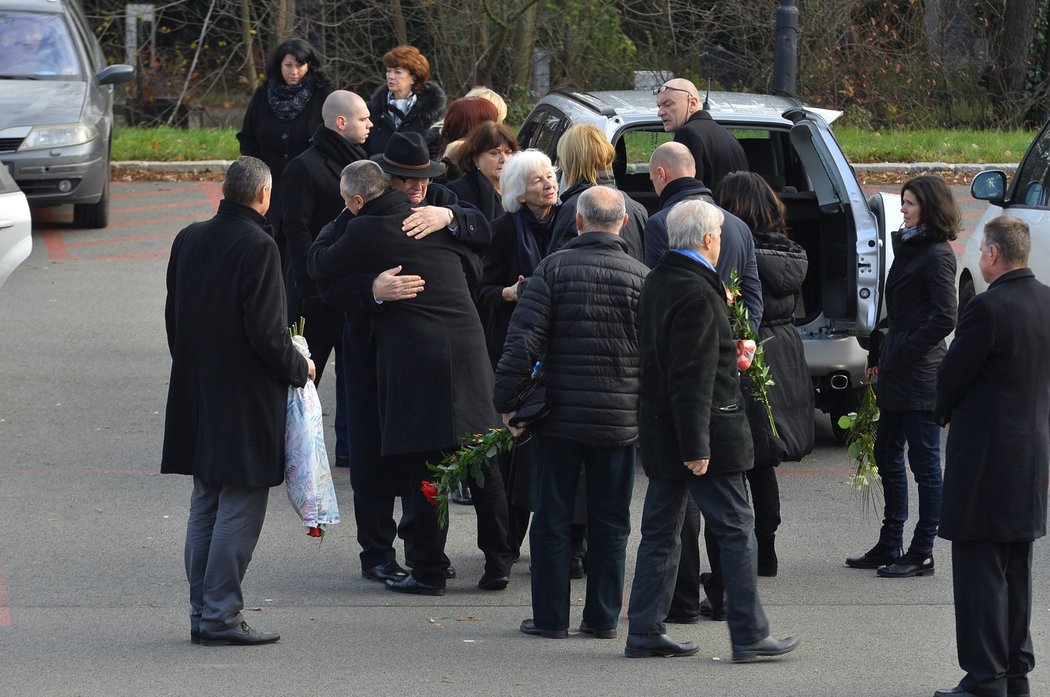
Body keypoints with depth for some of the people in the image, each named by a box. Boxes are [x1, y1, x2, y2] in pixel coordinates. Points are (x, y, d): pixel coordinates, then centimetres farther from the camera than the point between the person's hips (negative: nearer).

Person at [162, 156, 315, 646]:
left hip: (196, 394, 7)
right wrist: (298, 368, -3)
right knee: (239, 510, -2)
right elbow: (265, 330, -19)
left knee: (205, 507, 13)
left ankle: (202, 613, 15)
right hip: (246, 400, -7)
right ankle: (221, 615, -4)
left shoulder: (188, 240, 5)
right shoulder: (257, 248, -17)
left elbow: (173, 316, 12)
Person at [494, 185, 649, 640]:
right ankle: (603, 617, 12)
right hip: (621, 417, 1)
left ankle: (550, 617, 8)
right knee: (609, 521, 9)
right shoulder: (641, 277, -2)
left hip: (561, 414, -1)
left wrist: (506, 402, -4)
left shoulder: (554, 269, -6)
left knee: (552, 517, 6)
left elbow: (523, 341, -11)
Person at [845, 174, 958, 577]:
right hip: (897, 374, 10)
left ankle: (922, 554, 2)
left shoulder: (937, 255, -13)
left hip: (920, 375, -10)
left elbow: (944, 319, -19)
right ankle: (889, 547, 24)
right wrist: (879, 355, 14)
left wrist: (904, 352, -15)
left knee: (924, 463, -3)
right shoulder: (907, 247, 14)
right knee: (887, 455, 15)